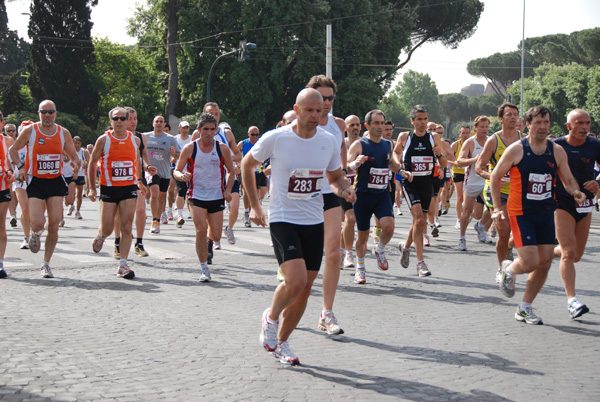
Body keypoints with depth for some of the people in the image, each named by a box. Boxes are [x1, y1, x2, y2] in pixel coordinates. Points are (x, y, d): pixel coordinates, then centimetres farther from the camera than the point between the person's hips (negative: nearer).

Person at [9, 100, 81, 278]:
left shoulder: (64, 133, 3)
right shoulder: (29, 131, -3)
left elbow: (74, 157, 13)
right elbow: (13, 150, 9)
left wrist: (76, 163, -11)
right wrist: (21, 167, -7)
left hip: (56, 183, 2)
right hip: (36, 183, -2)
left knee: (54, 226, -3)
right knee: (37, 223, -15)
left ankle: (46, 264, 11)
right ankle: (35, 235, 24)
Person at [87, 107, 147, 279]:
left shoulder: (135, 140, 5)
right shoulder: (103, 140, -4)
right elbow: (92, 163, 3)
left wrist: (139, 180, 17)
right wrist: (92, 188, -1)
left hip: (129, 188, 2)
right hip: (108, 188, -2)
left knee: (127, 228, -5)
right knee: (107, 229, 1)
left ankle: (123, 265, -2)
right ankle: (100, 236, 38)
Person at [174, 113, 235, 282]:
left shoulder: (222, 149, -2)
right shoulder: (189, 149, -5)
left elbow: (231, 171, 10)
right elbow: (176, 171, 0)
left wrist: (228, 190, -4)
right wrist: (182, 176, -24)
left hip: (217, 196, 2)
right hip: (197, 196, -2)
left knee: (216, 236, 3)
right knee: (201, 230, -19)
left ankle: (208, 240, 42)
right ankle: (204, 268, -6)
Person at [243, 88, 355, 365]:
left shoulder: (329, 142, 0)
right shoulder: (275, 139, -10)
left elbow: (335, 176, 15)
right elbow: (247, 165, 5)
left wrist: (344, 190, -8)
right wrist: (254, 205, 5)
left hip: (314, 221, 5)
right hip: (282, 218, -4)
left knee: (305, 289, 6)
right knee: (296, 280, -21)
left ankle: (281, 342, 25)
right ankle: (271, 317, 10)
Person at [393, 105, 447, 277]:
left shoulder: (434, 137, 3)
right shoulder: (404, 137, 0)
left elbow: (445, 165, 6)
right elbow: (396, 152, 21)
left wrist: (440, 154, -14)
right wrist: (398, 162, 2)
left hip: (427, 184, 3)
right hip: (410, 183, -3)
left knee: (419, 221, 14)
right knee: (419, 219, -19)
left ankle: (405, 246, 45)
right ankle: (420, 263, -17)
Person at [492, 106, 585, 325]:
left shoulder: (557, 151, 2)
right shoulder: (516, 150, -8)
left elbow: (568, 179, 10)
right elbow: (495, 177, 0)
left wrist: (575, 191, -13)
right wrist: (498, 208, -5)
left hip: (546, 213, 5)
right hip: (521, 213, -4)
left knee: (545, 263, 3)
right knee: (530, 262, -14)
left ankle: (525, 308, 19)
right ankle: (509, 270, 22)